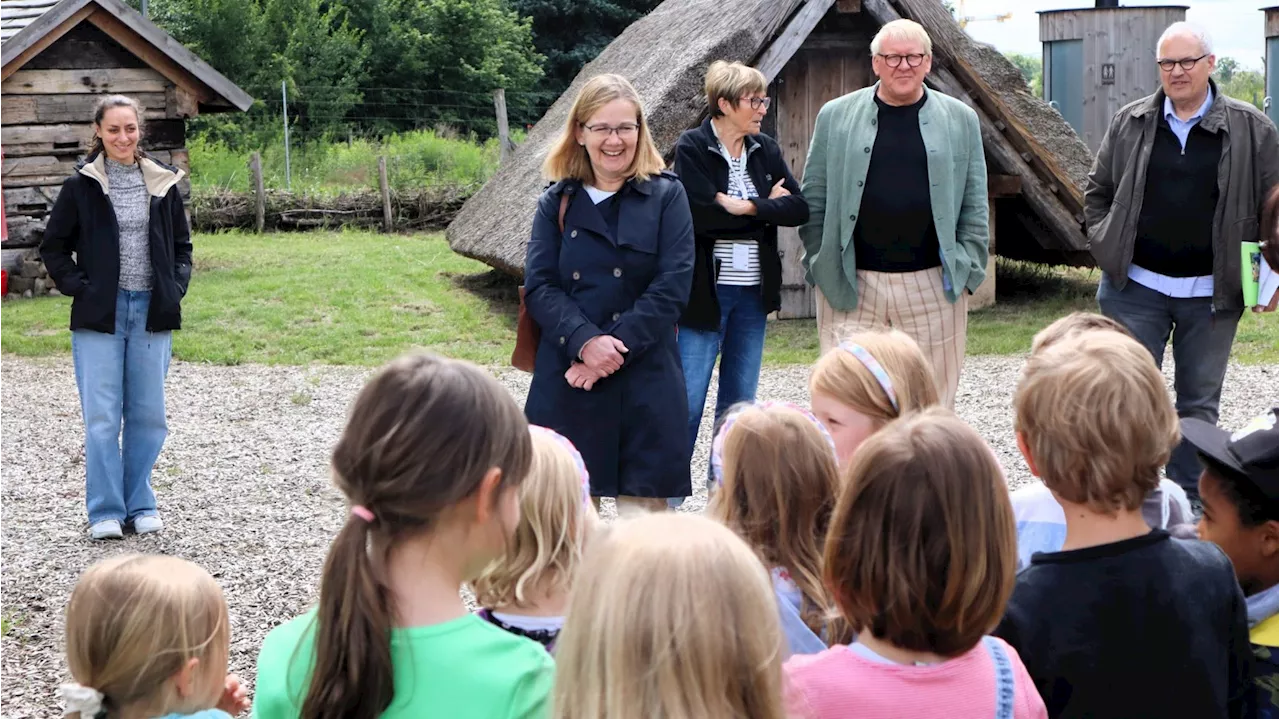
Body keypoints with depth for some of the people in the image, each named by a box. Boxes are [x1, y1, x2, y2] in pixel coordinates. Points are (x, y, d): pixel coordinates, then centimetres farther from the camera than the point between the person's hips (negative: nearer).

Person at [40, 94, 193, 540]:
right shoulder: (82, 185, 0)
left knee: (148, 415, 6)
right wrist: (79, 288, -5)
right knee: (102, 417, -3)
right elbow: (53, 247, 6)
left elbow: (182, 246, 16)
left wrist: (176, 289, 3)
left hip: (152, 313, 2)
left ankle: (140, 505, 17)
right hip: (100, 316, -2)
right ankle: (106, 511, 5)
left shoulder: (163, 184, 7)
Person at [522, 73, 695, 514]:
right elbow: (539, 287, 2)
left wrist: (615, 349, -13)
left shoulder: (666, 197, 4)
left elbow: (672, 287, -5)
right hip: (565, 381, 2)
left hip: (645, 379, -1)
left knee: (643, 501, -2)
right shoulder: (557, 203, 10)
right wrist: (585, 342, -15)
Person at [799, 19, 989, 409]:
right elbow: (814, 200, 7)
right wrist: (820, 268, 1)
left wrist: (968, 272, 1)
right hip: (851, 285, -1)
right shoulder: (836, 116, 6)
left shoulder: (961, 120, 8)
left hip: (933, 285, 1)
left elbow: (974, 206, 8)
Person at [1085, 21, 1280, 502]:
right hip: (1135, 287, 0)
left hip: (1212, 294, 0)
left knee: (1199, 403, 10)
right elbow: (1098, 191, 14)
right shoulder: (1130, 123, 4)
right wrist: (1105, 246, 2)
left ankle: (1188, 504, 21)